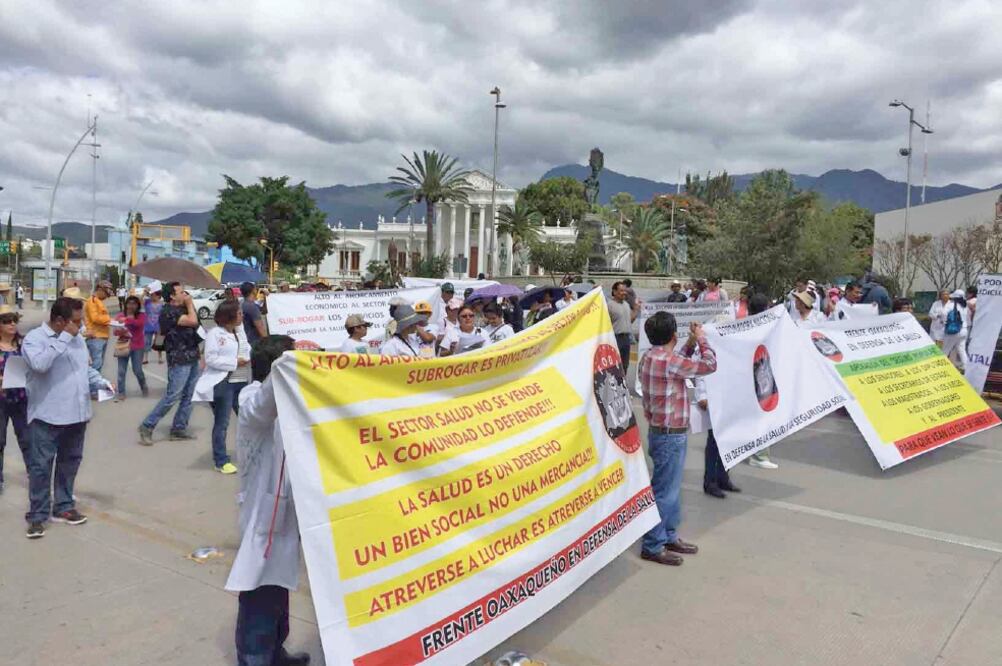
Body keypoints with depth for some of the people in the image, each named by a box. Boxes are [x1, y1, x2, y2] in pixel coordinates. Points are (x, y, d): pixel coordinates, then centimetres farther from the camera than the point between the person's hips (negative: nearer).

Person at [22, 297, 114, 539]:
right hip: (47, 416, -7)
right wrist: (64, 338, -25)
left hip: (76, 413, 7)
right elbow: (39, 364, -30)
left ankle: (63, 507, 28)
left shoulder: (77, 339, 10)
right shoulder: (34, 338, -11)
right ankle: (37, 515, 11)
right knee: (41, 465, 0)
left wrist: (102, 382, 2)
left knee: (69, 462, 15)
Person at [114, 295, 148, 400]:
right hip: (123, 345, 2)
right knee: (121, 371, 0)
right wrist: (119, 331, -21)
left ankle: (144, 387, 28)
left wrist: (127, 320, -37)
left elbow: (140, 323, -24)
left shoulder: (141, 315, -2)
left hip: (137, 346, -2)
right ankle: (121, 393, 8)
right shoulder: (121, 315, 3)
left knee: (137, 370, 2)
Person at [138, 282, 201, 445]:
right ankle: (147, 426, 3)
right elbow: (193, 321, -23)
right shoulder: (168, 312, -13)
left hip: (192, 358, 9)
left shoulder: (182, 309, 15)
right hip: (179, 360, -9)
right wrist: (189, 303, -11)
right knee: (172, 396, -8)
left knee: (189, 396, 8)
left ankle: (179, 429, 15)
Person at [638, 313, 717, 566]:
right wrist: (701, 338, 1)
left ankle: (669, 536, 31)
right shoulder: (668, 361, -23)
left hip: (660, 431, 10)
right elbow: (709, 365, -13)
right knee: (665, 491, 0)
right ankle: (653, 546, 8)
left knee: (671, 488, 20)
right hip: (670, 435, -10)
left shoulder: (650, 357, 6)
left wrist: (691, 343, 18)